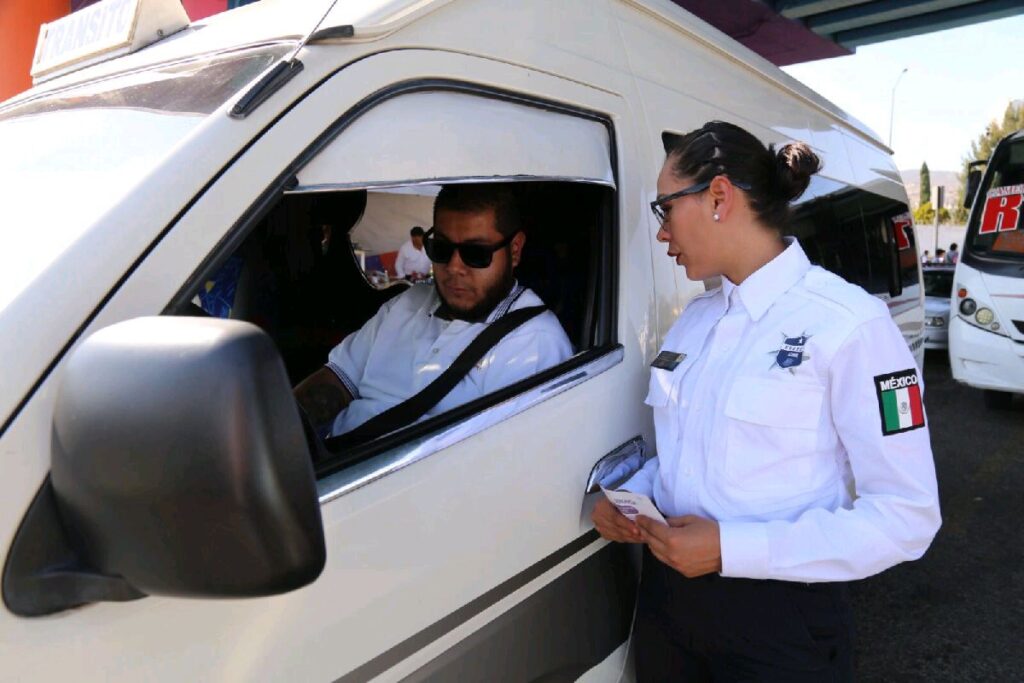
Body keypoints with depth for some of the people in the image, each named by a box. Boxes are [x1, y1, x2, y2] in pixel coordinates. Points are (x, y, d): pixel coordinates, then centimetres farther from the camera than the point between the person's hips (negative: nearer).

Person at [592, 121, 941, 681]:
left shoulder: (847, 323, -15)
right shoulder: (695, 318, 6)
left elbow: (907, 516, -17)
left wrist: (731, 548, -23)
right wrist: (630, 495, -3)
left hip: (779, 620, -6)